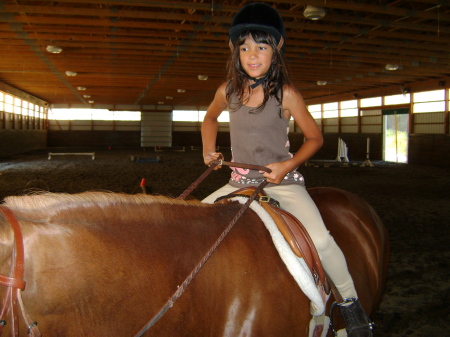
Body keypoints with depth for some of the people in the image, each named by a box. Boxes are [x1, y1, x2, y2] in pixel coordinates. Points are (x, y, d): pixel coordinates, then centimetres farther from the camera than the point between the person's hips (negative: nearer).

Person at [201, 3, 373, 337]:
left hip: (283, 182, -4)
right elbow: (210, 119, 23)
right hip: (239, 182, 5)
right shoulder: (227, 91, 1)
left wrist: (288, 165, -15)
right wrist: (209, 149, 9)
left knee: (319, 237, -24)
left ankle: (350, 299, 0)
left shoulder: (286, 94, -10)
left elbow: (315, 138, -1)